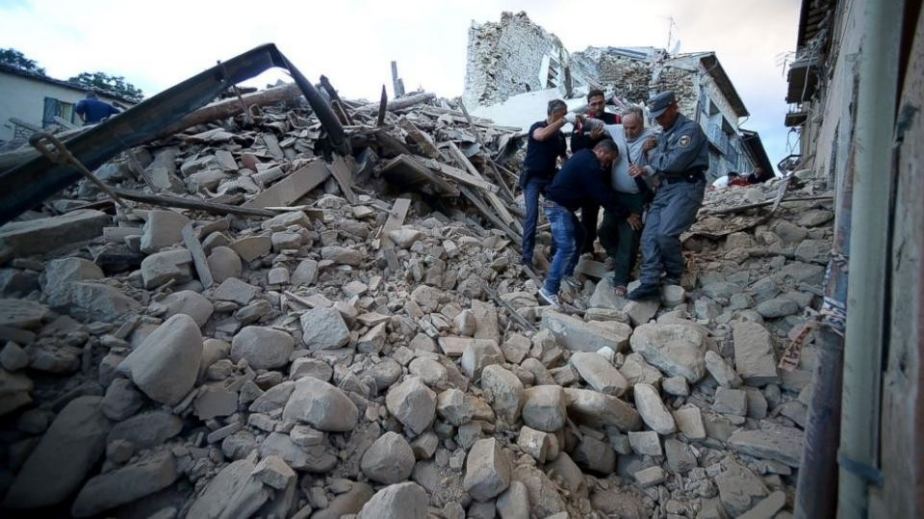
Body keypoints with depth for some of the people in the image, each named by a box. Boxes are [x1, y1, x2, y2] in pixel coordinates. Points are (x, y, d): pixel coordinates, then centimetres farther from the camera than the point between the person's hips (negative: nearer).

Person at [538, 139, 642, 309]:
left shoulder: (585, 156, 14)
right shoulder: (590, 165, -18)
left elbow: (603, 189, 25)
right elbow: (603, 195, -17)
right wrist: (626, 215, -10)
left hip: (562, 205, 11)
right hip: (557, 206, -11)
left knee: (579, 235, 22)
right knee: (567, 247, -16)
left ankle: (567, 273, 31)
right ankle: (549, 289, -15)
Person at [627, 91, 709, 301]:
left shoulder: (690, 129, -8)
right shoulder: (666, 132, 19)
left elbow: (675, 162, -18)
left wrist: (646, 170, -7)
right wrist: (656, 144, 7)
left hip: (687, 187, -8)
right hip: (665, 187, 8)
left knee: (666, 233, -20)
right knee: (650, 234, -6)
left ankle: (674, 277, 5)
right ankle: (650, 283, -8)